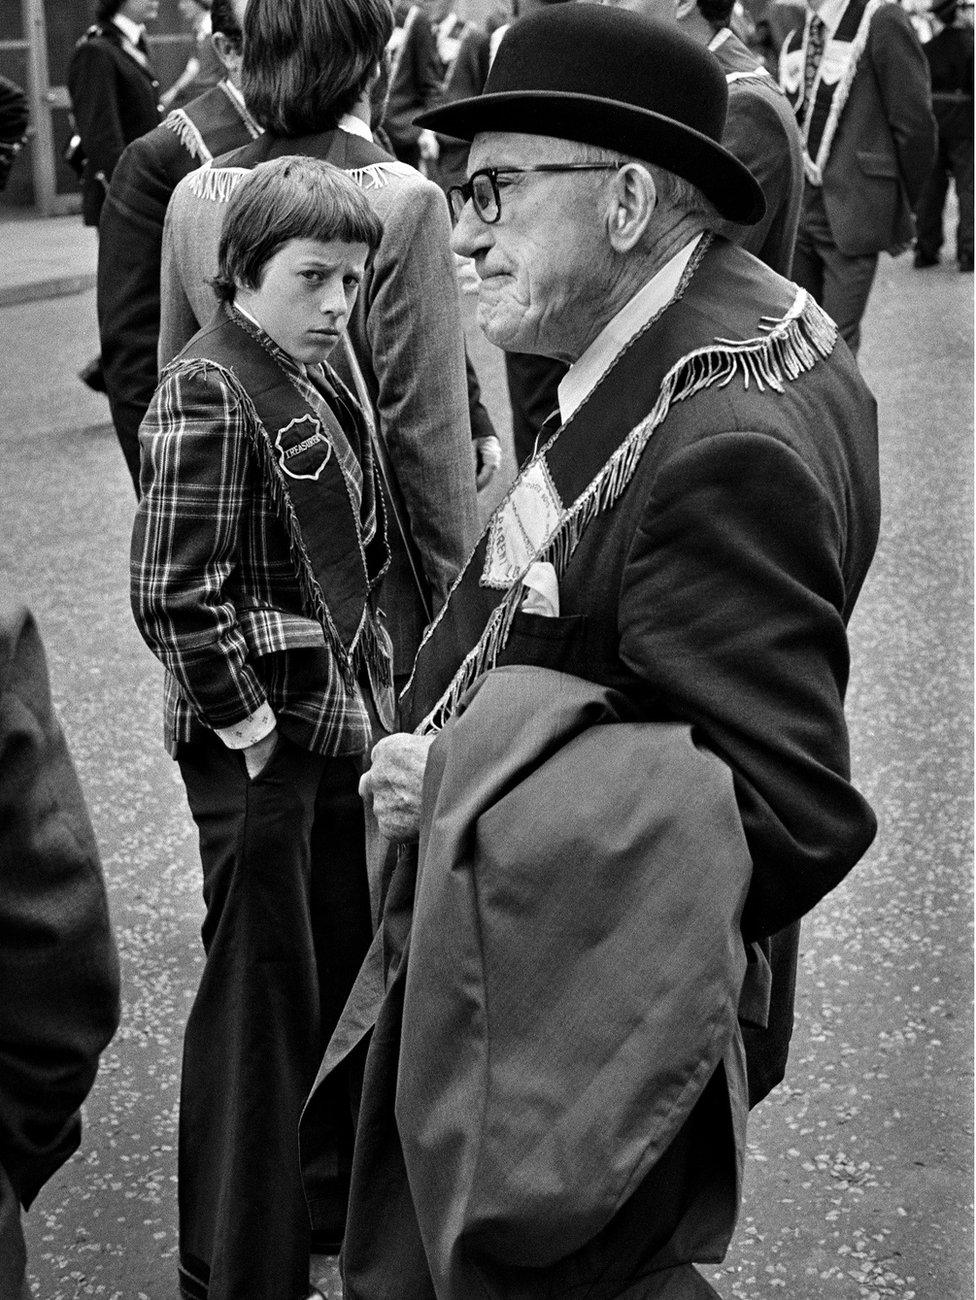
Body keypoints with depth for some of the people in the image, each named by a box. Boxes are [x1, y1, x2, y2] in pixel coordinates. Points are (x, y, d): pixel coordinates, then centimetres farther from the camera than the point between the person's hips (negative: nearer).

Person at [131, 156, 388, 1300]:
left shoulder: (318, 379, 9)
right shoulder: (209, 392, -18)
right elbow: (171, 593, -23)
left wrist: (365, 671, 12)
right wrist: (246, 721, -19)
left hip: (338, 719, 9)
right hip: (259, 743, -8)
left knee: (346, 968, 19)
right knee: (262, 994, 3)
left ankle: (330, 1200, 39)